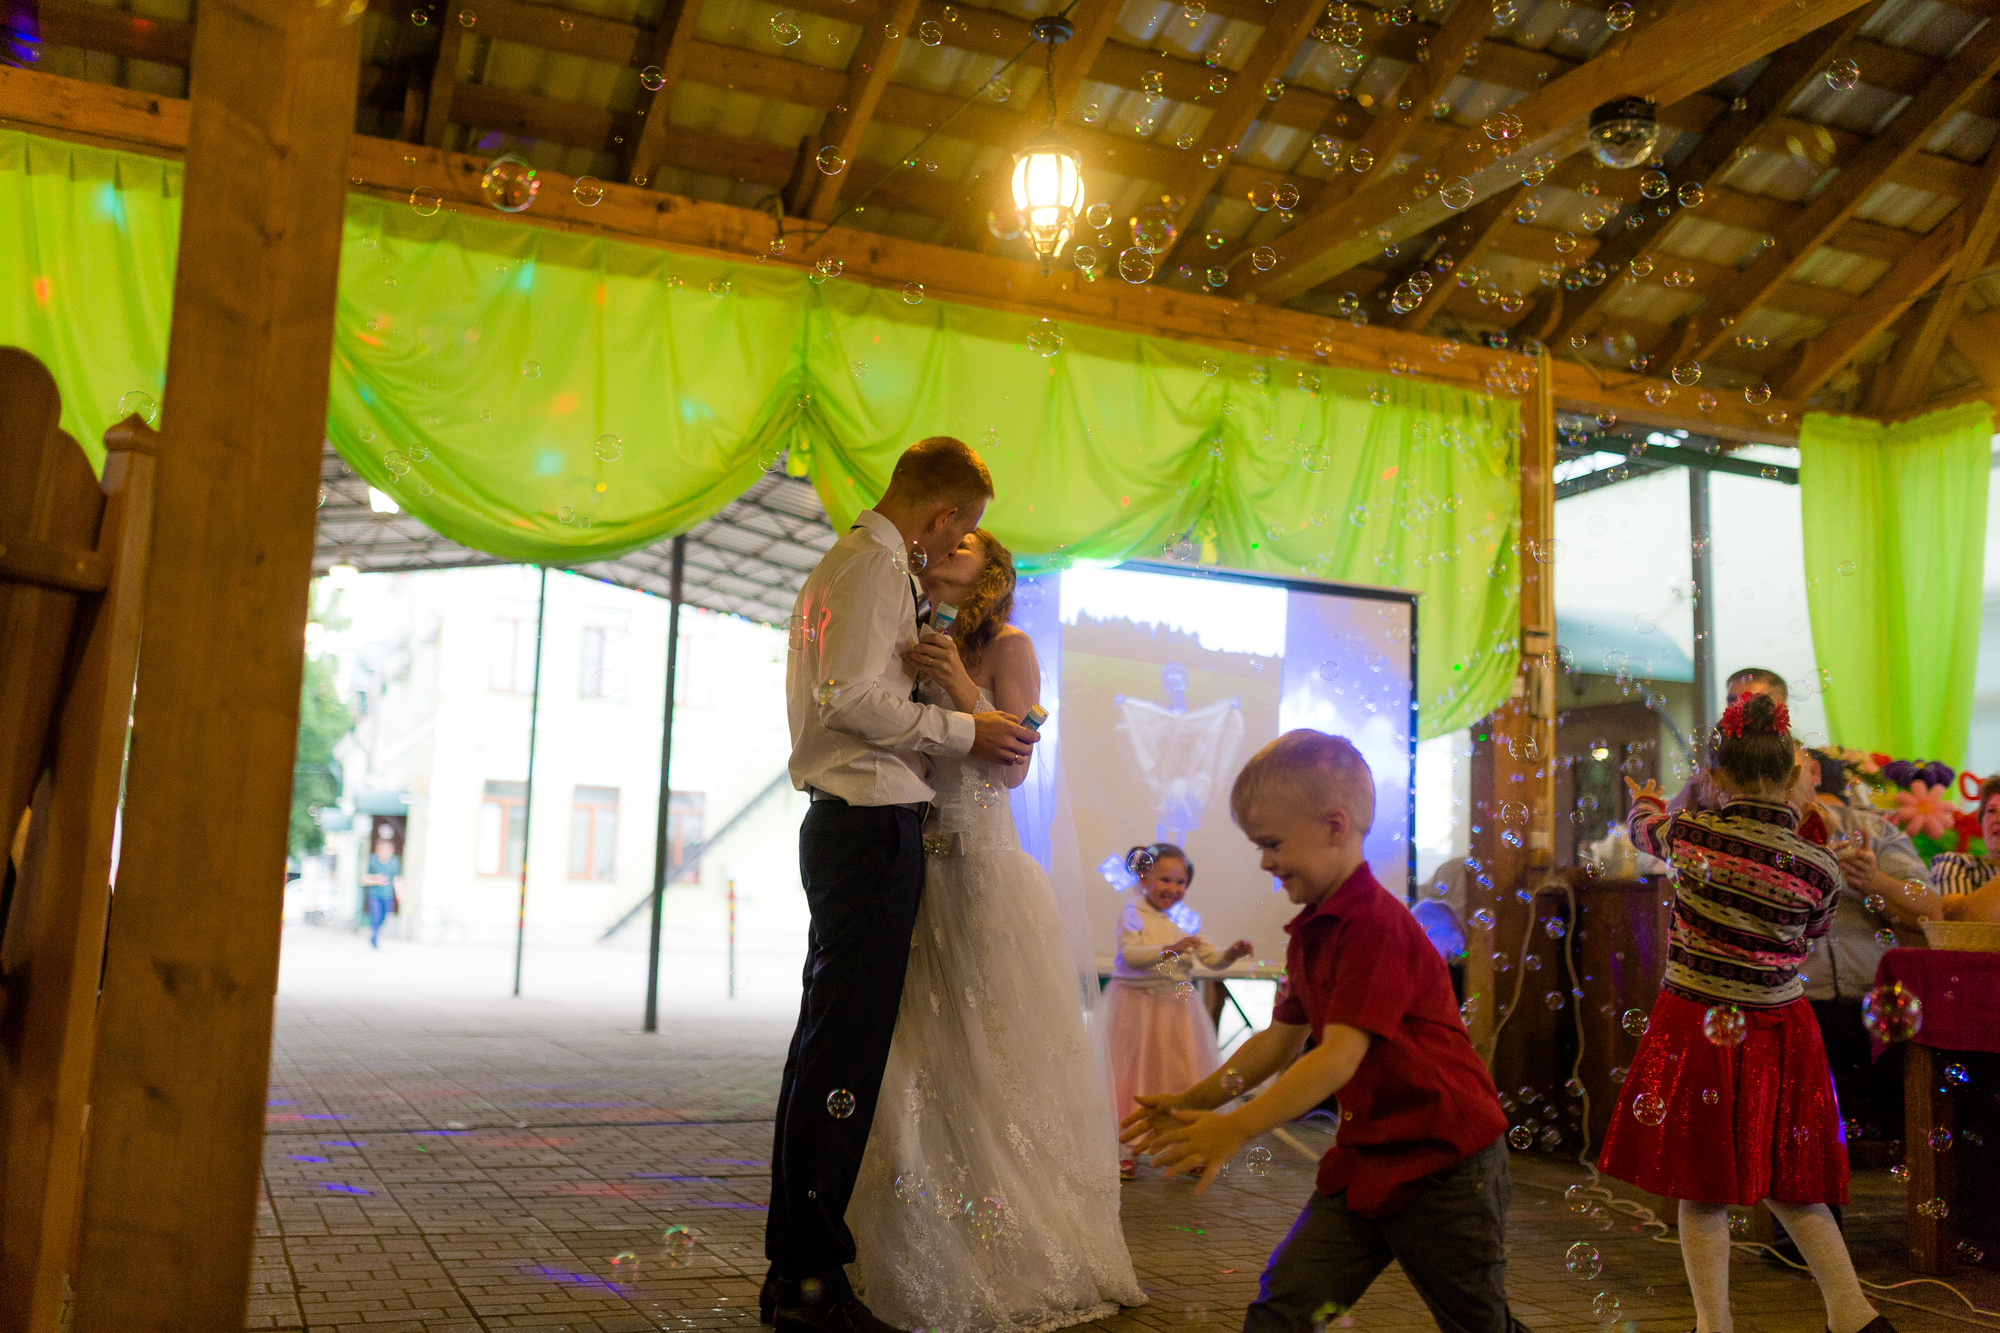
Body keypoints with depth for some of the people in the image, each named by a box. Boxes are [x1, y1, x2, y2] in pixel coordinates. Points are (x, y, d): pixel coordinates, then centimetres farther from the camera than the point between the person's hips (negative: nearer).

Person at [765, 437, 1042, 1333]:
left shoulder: (838, 563, 22)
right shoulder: (881, 566, -10)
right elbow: (852, 696, -21)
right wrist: (965, 730, -15)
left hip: (838, 819, 11)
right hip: (873, 826, -11)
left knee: (825, 1042, 14)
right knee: (845, 1049, -8)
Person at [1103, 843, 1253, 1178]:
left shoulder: (1187, 919, 4)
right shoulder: (1133, 915, -10)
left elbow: (1208, 956, 3)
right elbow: (1130, 954, -24)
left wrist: (1231, 954, -17)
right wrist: (1169, 949, -35)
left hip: (1177, 1006, 4)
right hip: (1138, 1005, -4)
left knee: (1182, 1074, 7)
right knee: (1135, 1074, 3)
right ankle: (1130, 1149, 14)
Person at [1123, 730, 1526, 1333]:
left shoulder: (1376, 925, -22)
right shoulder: (1308, 933, 9)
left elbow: (1340, 1056, -29)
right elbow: (1281, 1039, 16)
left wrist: (1237, 1127, -32)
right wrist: (1194, 1099, 11)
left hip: (1444, 1161, -8)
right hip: (1365, 1159, 8)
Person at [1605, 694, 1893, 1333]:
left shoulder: (1691, 833, -11)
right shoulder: (1819, 867, -8)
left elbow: (1645, 826, 13)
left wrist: (1648, 804, 36)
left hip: (1696, 1031, -2)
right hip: (1780, 1035, 2)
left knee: (1702, 1193, 8)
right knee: (1788, 1186, 19)